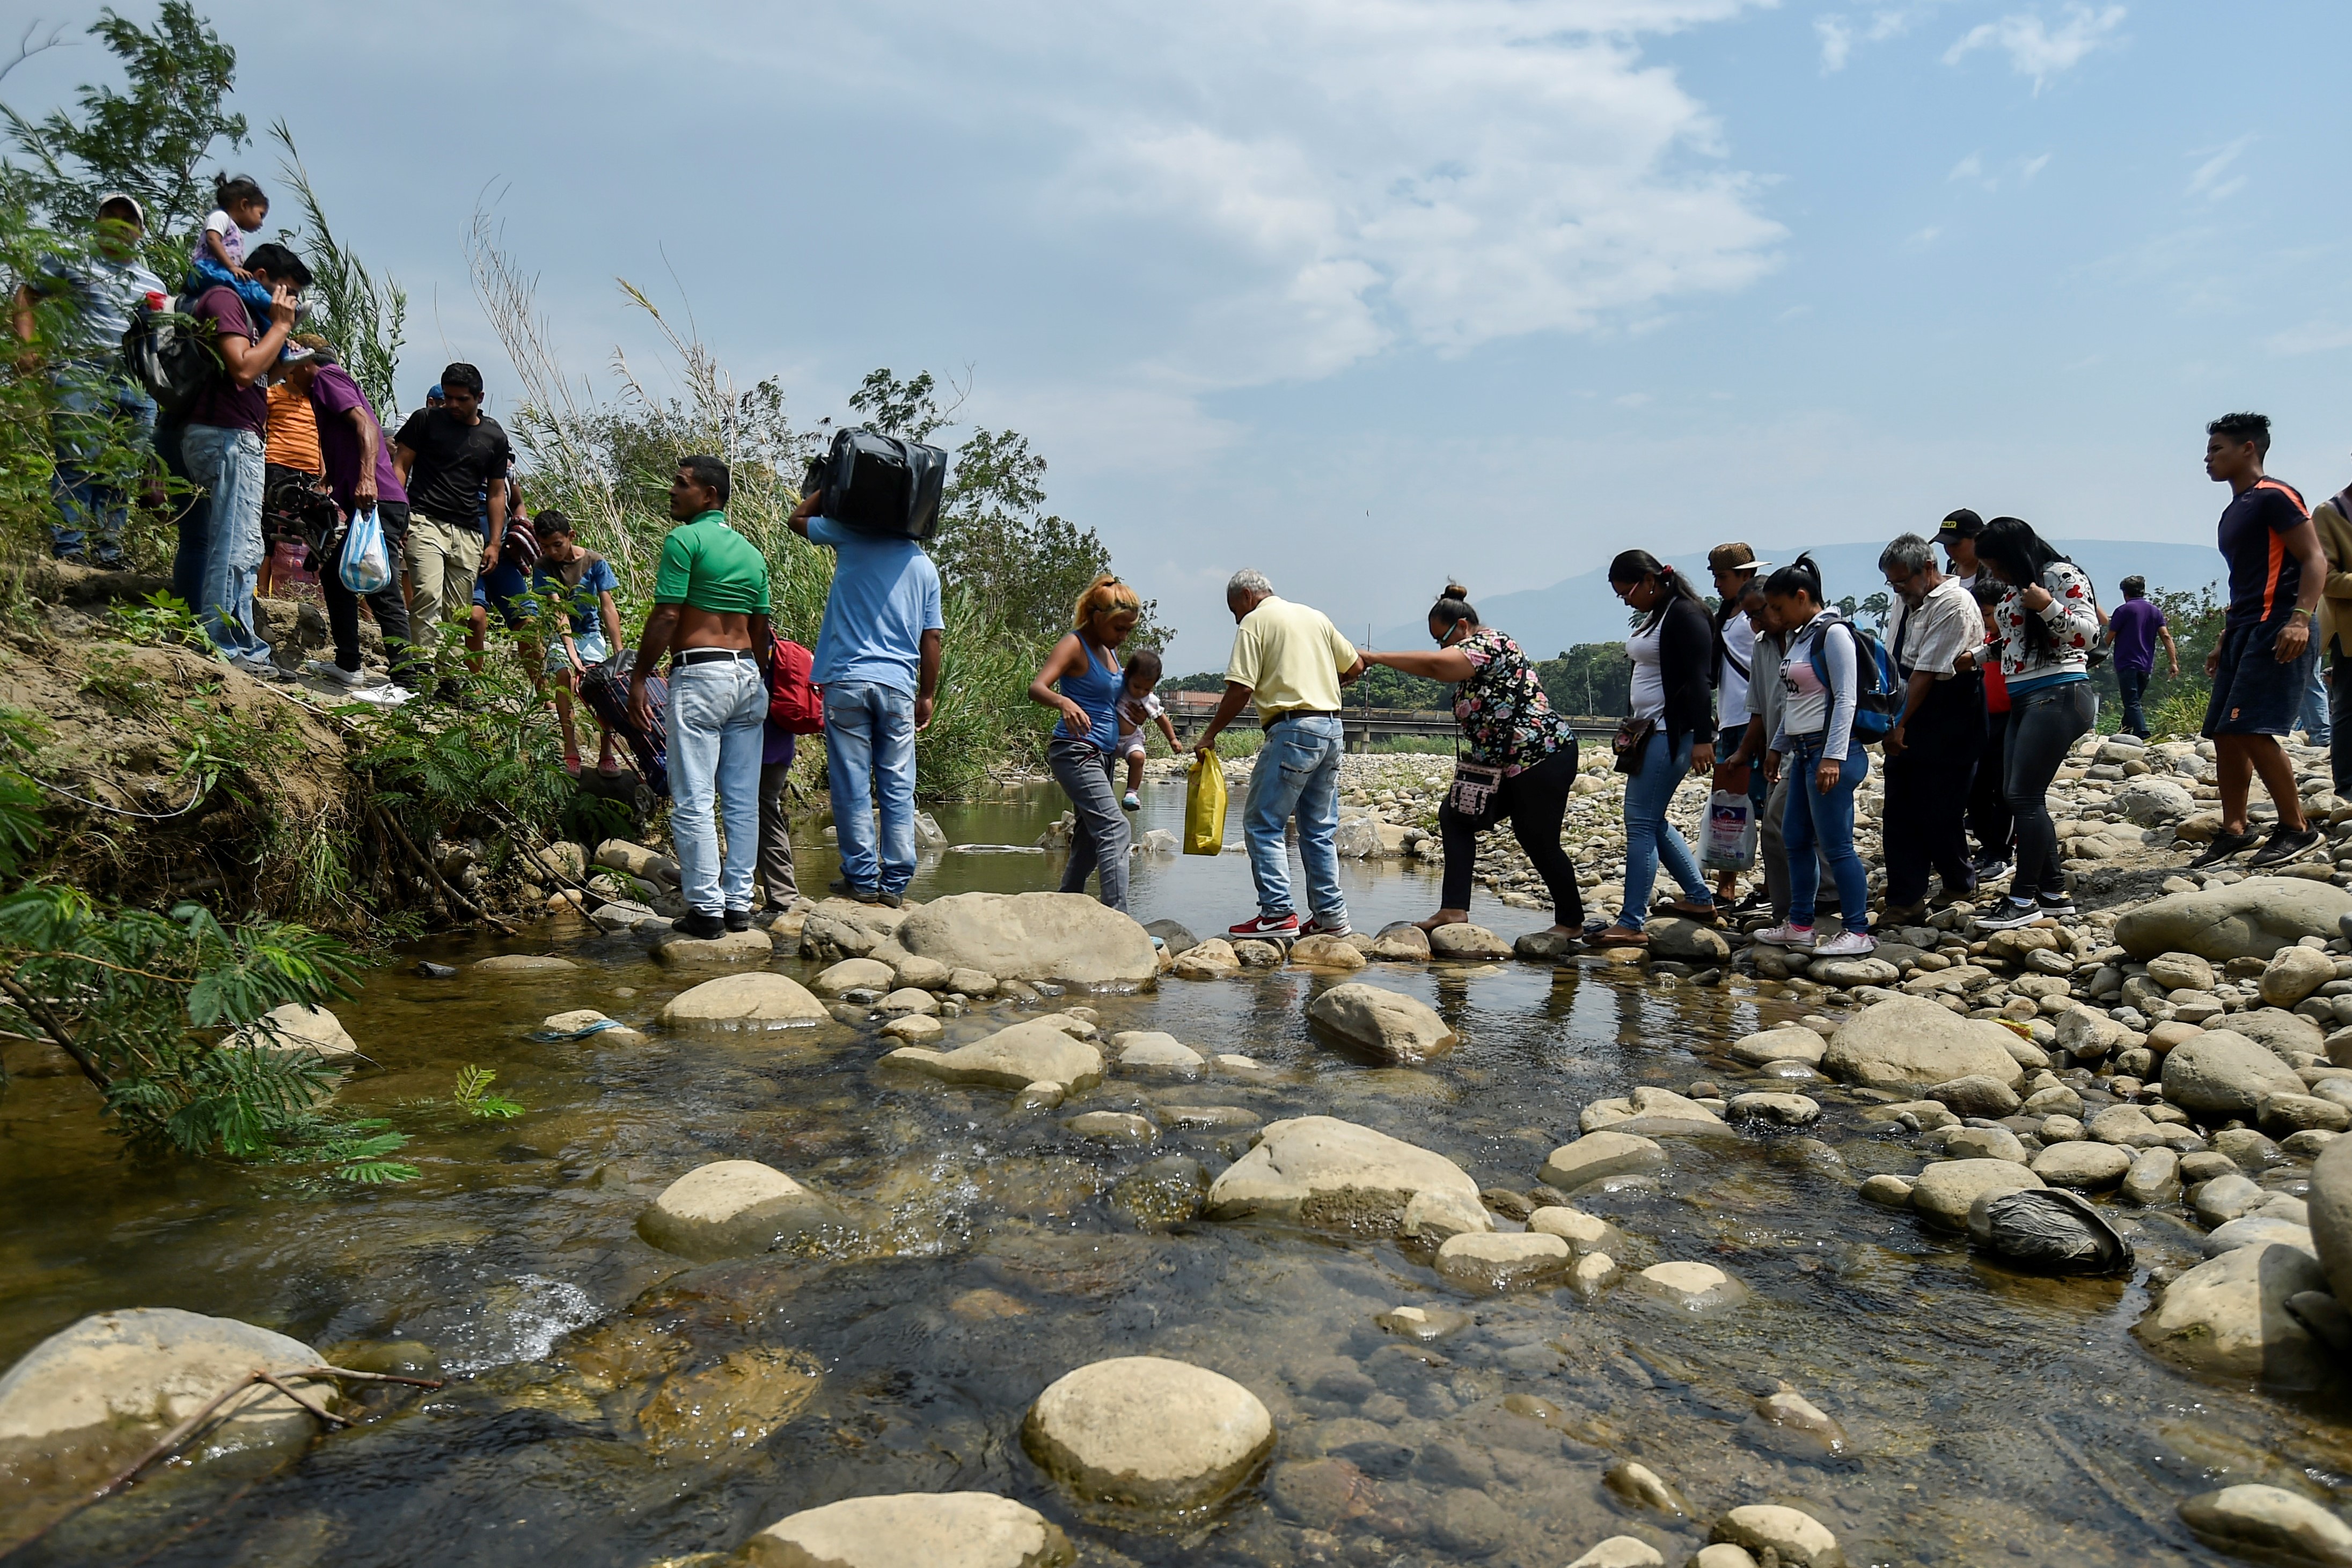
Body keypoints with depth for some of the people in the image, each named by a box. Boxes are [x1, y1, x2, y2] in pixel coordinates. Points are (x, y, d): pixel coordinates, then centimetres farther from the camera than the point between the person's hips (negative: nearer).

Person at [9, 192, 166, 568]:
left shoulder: (153, 284, 24)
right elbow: (26, 296, 14)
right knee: (78, 463, -13)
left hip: (138, 386, 4)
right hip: (81, 375, -4)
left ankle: (106, 553, 7)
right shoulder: (72, 262, 13)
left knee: (123, 474, 2)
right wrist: (29, 347, 1)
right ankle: (68, 549, -12)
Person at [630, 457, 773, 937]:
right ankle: (740, 903, 13)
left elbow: (666, 617, -11)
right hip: (748, 674, 7)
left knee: (693, 801, -3)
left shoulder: (684, 539, -5)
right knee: (743, 801, 8)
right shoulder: (751, 551, 16)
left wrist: (638, 678, -6)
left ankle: (706, 907, -3)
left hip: (699, 673, -7)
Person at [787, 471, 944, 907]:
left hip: (848, 679, -2)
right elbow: (932, 638, 8)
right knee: (898, 787, 5)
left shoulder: (851, 539, 2)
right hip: (899, 686, 2)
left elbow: (799, 517, 19)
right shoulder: (924, 565, 9)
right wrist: (928, 694, 14)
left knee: (852, 786, 2)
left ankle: (862, 879, 5)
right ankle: (896, 883, 6)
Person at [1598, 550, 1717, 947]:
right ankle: (1700, 899, 28)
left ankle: (1632, 924, -10)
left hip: (1673, 733, -11)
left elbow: (1697, 681, -20)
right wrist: (1635, 728, 23)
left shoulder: (1685, 615, -14)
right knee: (1652, 822, 16)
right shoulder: (1654, 616, 16)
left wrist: (1702, 739, -25)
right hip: (1652, 732, 11)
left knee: (1641, 822, -11)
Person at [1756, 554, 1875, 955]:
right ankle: (1799, 926, 20)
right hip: (1803, 753, 9)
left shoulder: (1833, 633, -11)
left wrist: (1833, 756, -21)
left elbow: (1846, 699, -17)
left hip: (1831, 753, -9)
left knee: (1836, 844, -6)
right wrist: (1777, 746, 22)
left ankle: (1858, 932, 2)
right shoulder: (1799, 637, 15)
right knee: (1795, 839, 11)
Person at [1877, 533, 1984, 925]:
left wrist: (1901, 725, -17)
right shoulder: (1905, 600, 11)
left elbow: (1928, 673, -18)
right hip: (1906, 721, 8)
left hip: (1945, 727, -8)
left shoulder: (1954, 605, -15)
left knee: (1938, 816, 1)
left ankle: (1959, 884, 25)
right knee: (1898, 813, 4)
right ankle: (1905, 900, 8)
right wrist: (1890, 719, 11)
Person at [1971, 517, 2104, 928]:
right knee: (2016, 797, 7)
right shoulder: (2012, 589, 17)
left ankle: (2023, 899, -7)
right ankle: (2054, 892, 13)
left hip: (2057, 696, -9)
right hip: (2023, 700, 9)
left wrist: (2048, 607, -25)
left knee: (2024, 796, -12)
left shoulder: (2061, 575, -7)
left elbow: (2088, 635, -13)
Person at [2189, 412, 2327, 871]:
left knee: (2250, 730, -16)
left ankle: (2296, 828, -5)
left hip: (2275, 630, -10)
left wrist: (2301, 618, -26)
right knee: (2224, 733, 5)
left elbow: (2315, 560, -13)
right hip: (2243, 631, 10)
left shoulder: (2274, 497, -6)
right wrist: (2225, 640, 25)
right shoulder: (2234, 512, 21)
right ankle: (2233, 831, 10)